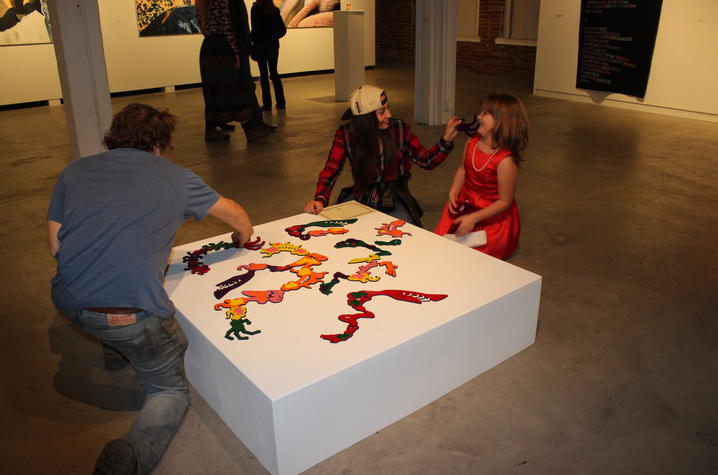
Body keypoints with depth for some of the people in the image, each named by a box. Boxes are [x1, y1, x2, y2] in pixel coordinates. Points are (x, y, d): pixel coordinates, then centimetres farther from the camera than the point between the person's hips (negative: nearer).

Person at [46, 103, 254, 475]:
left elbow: (55, 245, 11)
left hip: (68, 302, 5)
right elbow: (237, 216, 20)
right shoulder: (175, 178, 7)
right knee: (171, 390, 15)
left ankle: (115, 351, 50)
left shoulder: (75, 170, 12)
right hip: (132, 313, -5)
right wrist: (243, 236, 43)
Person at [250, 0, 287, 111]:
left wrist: (251, 43, -6)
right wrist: (273, 38, 12)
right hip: (274, 46, 4)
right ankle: (281, 102, 11)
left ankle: (267, 104, 1)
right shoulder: (275, 10, 7)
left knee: (264, 74, 0)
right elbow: (283, 29, 6)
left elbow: (255, 28, -13)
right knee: (274, 73, 12)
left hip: (260, 45, -4)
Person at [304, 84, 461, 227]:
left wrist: (446, 139, -14)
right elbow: (331, 170, -12)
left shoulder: (399, 129, -5)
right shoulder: (346, 134, -8)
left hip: (395, 203, 0)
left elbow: (427, 161, 2)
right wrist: (320, 199, -30)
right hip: (361, 198, 0)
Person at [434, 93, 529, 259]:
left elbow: (504, 202, -22)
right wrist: (453, 193, -5)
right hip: (465, 205, 7)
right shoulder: (472, 143, -7)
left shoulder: (505, 161, -29)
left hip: (493, 217, -6)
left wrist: (473, 218, -26)